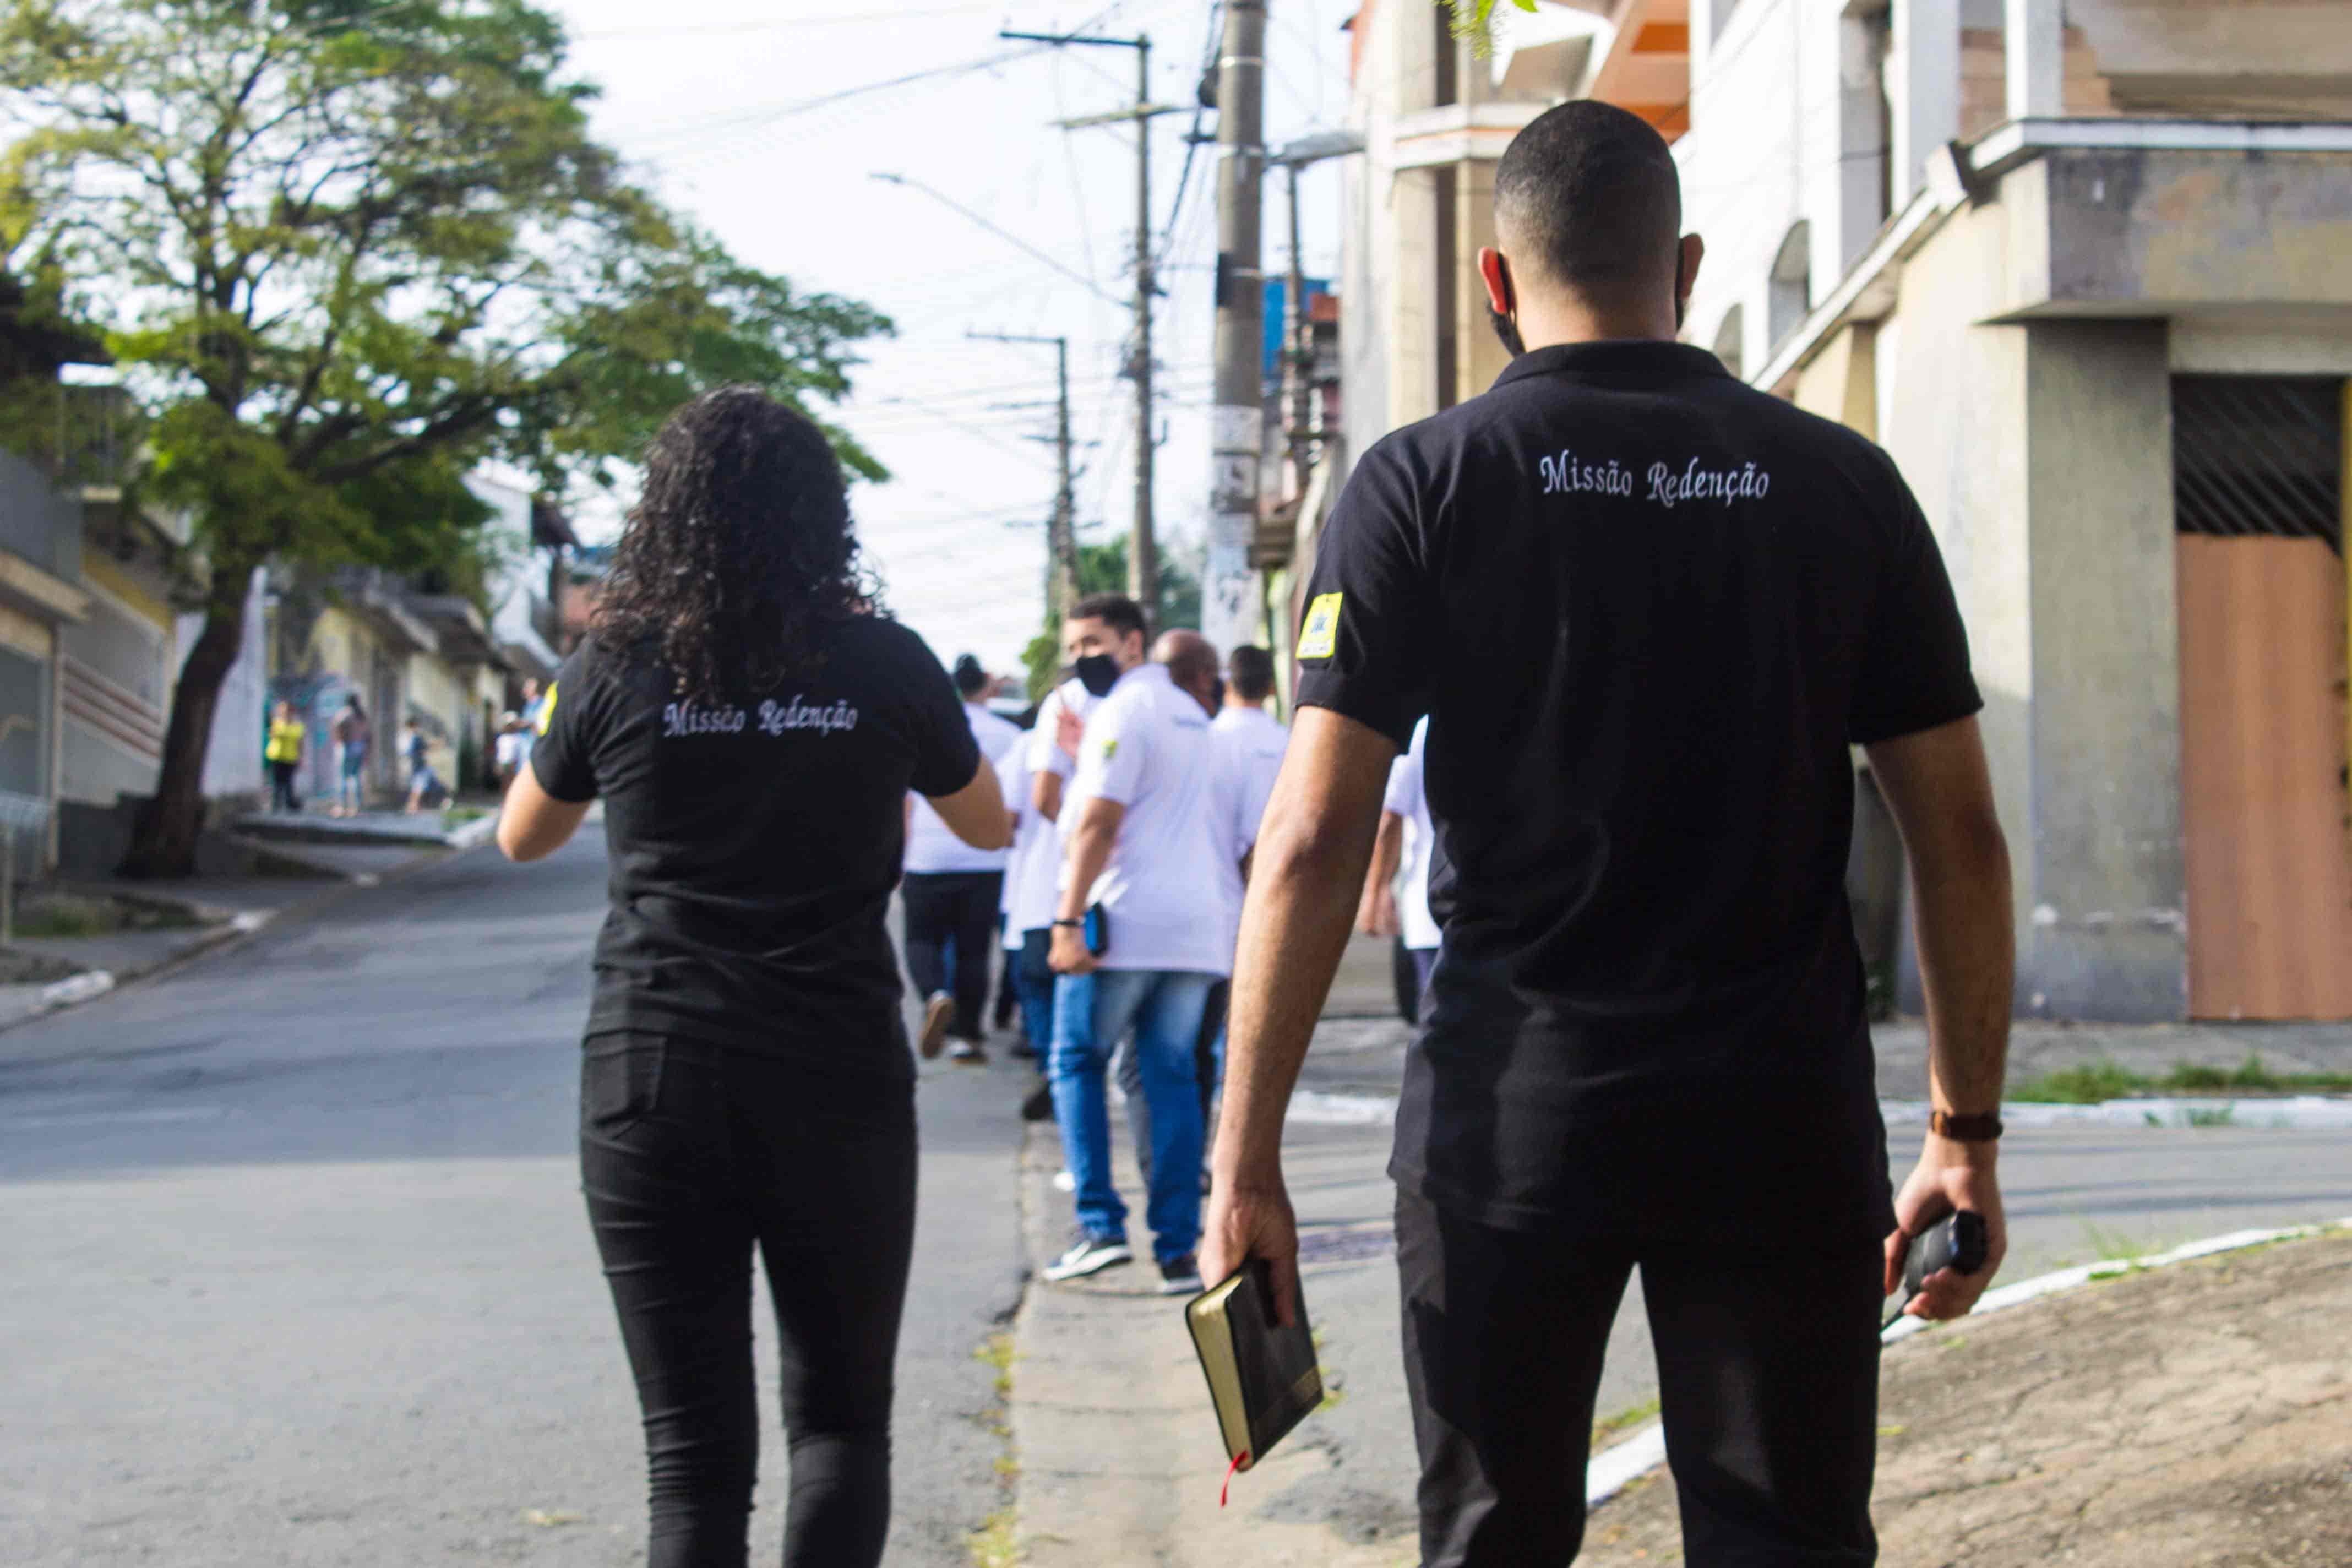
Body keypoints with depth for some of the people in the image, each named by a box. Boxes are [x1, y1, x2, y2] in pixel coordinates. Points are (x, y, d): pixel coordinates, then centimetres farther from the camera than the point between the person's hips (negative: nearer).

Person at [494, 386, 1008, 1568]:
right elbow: (988, 826, 16)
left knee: (693, 1450, 5)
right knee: (842, 1416, 14)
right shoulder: (885, 664, -1)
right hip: (838, 1081, 0)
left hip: (651, 1081, 0)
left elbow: (522, 838, 16)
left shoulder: (615, 668, -1)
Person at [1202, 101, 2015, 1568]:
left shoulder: (1424, 484, -2)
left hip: (1515, 1111, -1)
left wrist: (1247, 1164, -5)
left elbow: (1314, 842, -8)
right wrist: (1969, 1136, 12)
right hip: (1785, 1116, 1)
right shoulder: (1844, 483, 4)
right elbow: (1960, 831, 4)